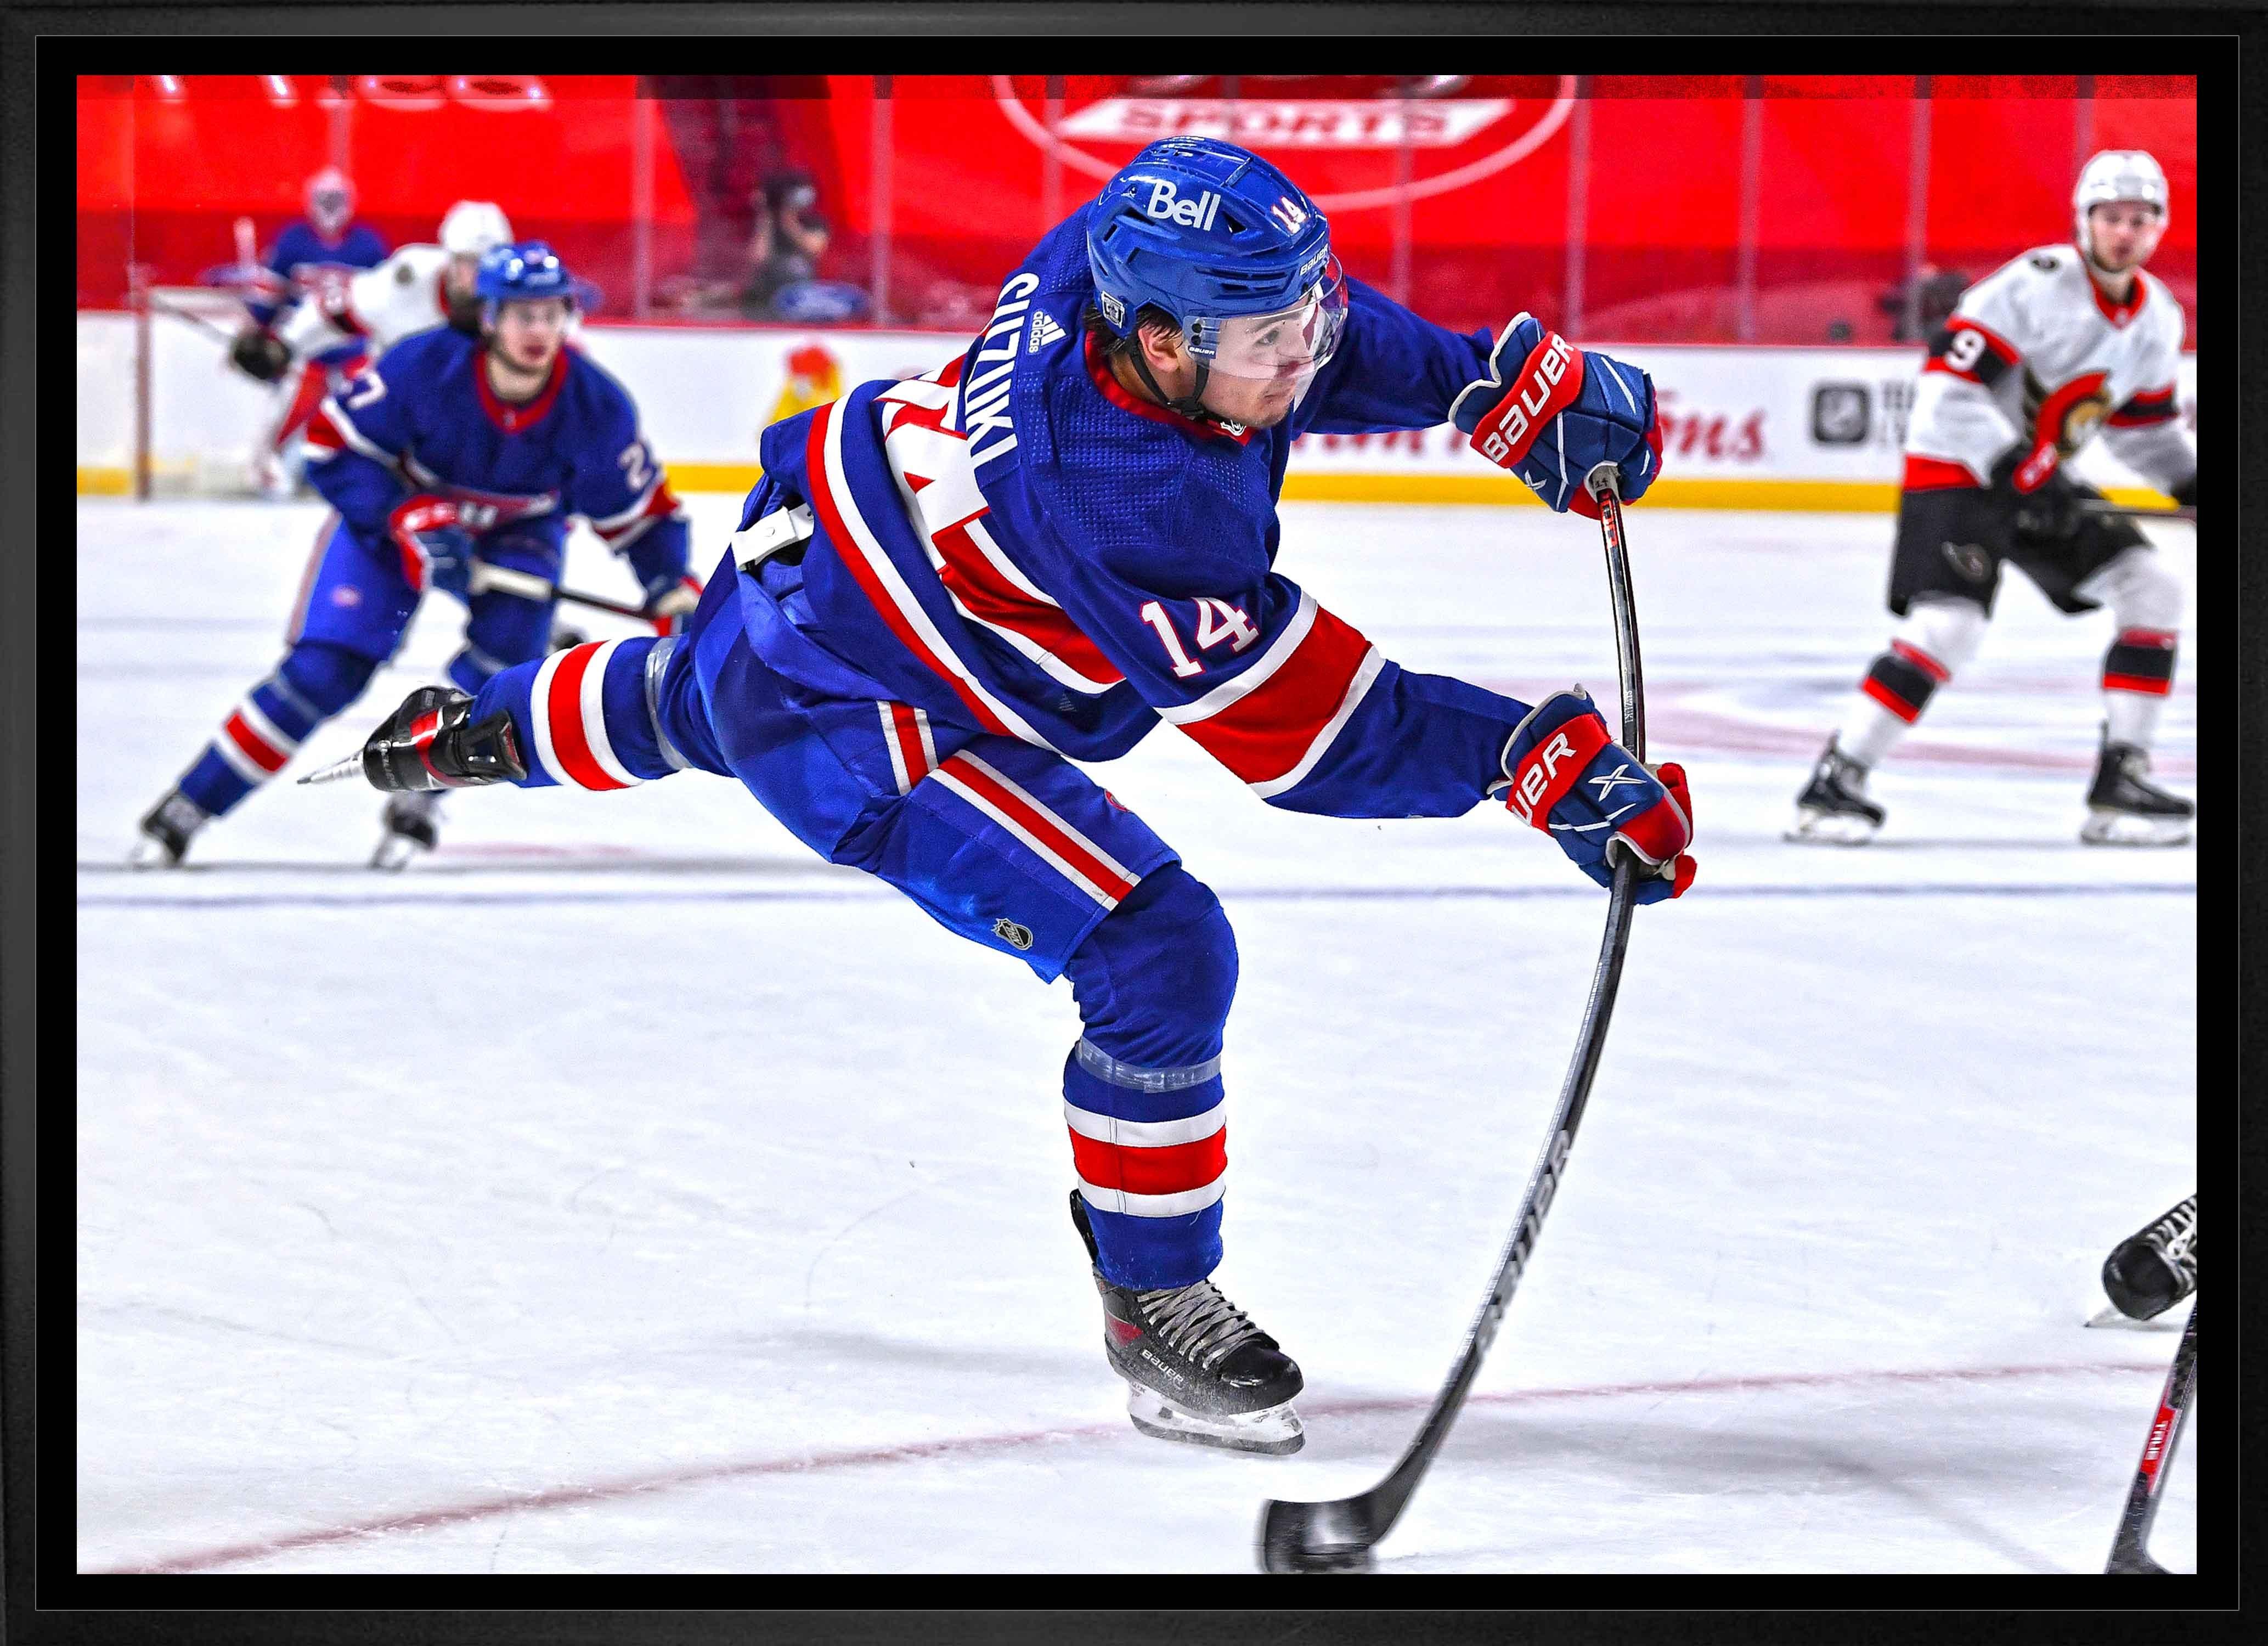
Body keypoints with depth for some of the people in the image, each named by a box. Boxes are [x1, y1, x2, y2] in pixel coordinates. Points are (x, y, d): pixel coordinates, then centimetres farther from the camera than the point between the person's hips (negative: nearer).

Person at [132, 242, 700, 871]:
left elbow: (640, 511, -11)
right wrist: (412, 521, -31)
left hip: (517, 530, 2)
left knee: (504, 658, -25)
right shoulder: (422, 367, -32)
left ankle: (415, 805, -1)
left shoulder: (597, 406, -25)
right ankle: (186, 807, -2)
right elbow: (330, 445, -23)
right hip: (392, 509, -2)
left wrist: (674, 593, -22)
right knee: (322, 672, -13)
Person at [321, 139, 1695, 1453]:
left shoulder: (1130, 249, -22)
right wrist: (1542, 758, -36)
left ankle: (467, 733, 74)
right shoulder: (1140, 520, -41)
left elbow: (1323, 334, 1)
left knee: (683, 704, 41)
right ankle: (1155, 1304, 4)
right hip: (847, 722, -9)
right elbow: (1316, 736, -33)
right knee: (1160, 956, -16)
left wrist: (1510, 384, -8)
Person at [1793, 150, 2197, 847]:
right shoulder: (2037, 283, -21)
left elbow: (2145, 422, 19)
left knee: (2151, 588, -1)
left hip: (2041, 476, 8)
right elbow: (1949, 379, -26)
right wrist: (2018, 470, -31)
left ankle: (2121, 780, 2)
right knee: (1950, 625, -24)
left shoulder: (2158, 317, 4)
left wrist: (2191, 483, 5)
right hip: (1955, 466, -8)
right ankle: (1835, 781, -17)